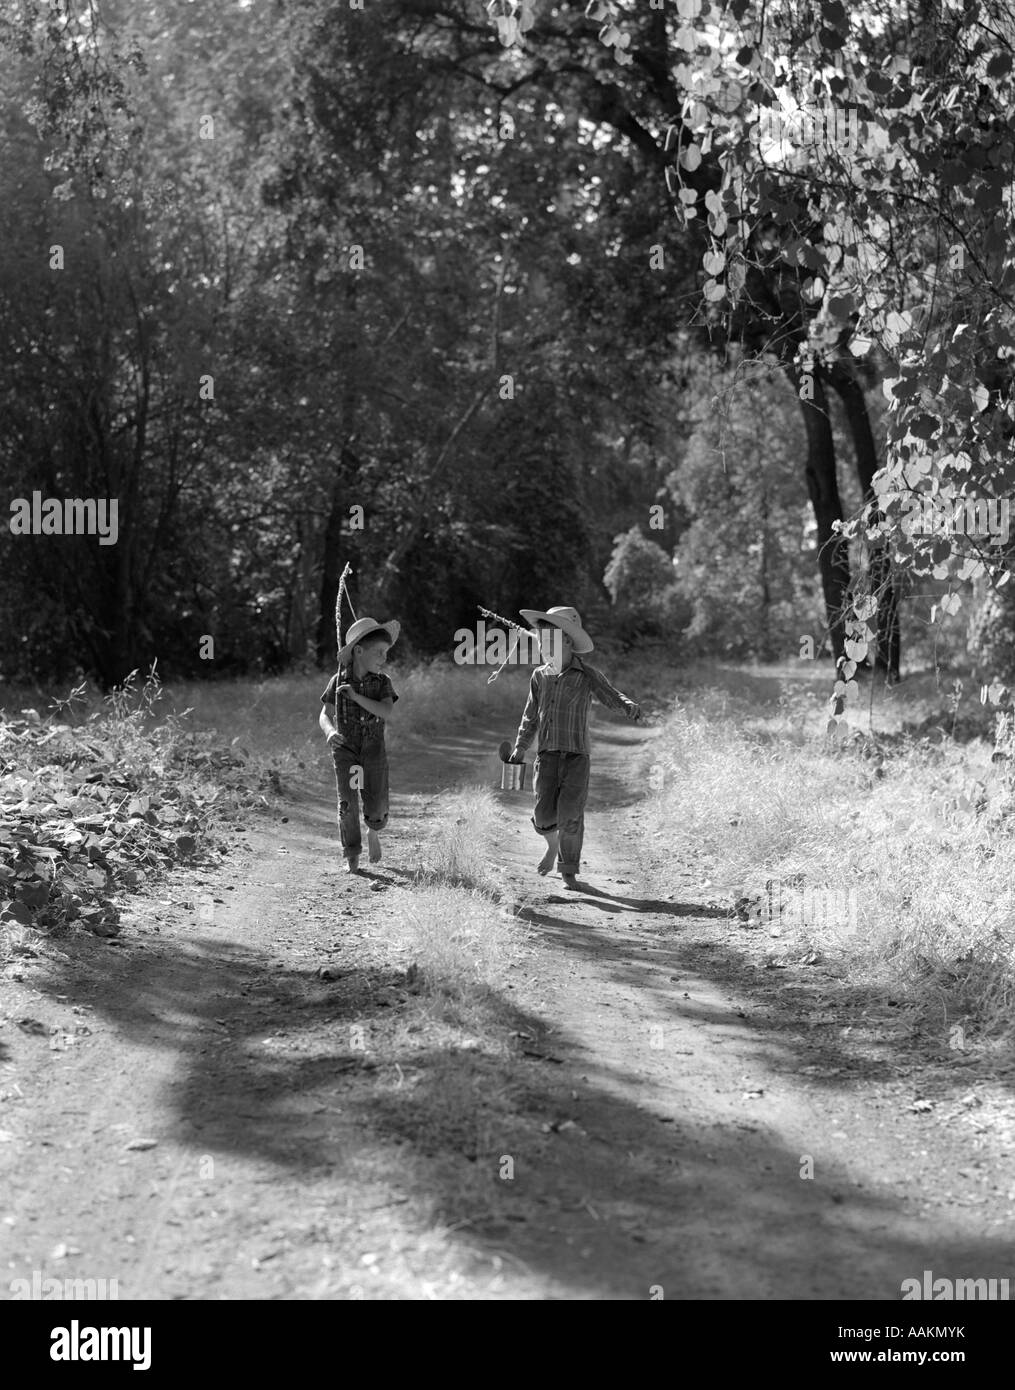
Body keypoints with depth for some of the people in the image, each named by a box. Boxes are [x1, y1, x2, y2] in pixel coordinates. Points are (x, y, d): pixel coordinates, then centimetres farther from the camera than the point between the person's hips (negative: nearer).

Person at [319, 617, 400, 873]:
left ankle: (373, 831, 34)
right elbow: (325, 715, 0)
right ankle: (352, 856, 6)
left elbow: (387, 713, -17)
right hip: (345, 749, -1)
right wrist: (330, 731, -22)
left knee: (377, 807, -1)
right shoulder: (338, 681, -3)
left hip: (374, 749, 1)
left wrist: (356, 696, -23)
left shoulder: (382, 682, -2)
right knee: (347, 803, -8)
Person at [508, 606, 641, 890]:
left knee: (570, 816, -9)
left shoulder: (587, 674, -2)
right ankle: (553, 846, 26)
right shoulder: (540, 676, 9)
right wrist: (519, 748, 14)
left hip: (576, 755, -2)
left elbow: (611, 697, -5)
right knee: (544, 815, -8)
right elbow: (530, 716, 19)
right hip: (547, 754, 3)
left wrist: (628, 705, -28)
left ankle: (569, 871, 9)